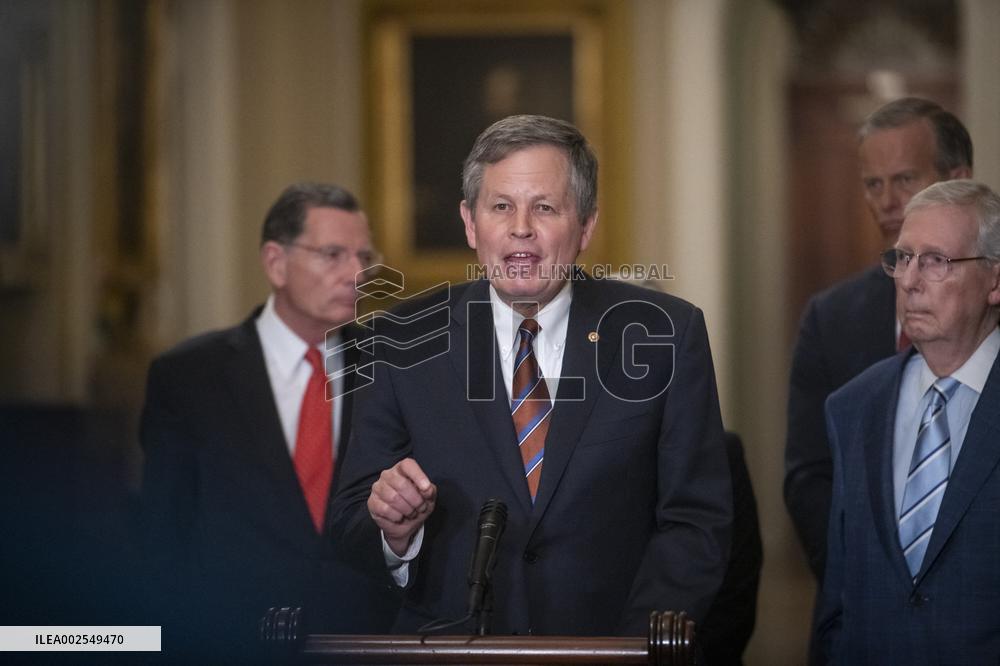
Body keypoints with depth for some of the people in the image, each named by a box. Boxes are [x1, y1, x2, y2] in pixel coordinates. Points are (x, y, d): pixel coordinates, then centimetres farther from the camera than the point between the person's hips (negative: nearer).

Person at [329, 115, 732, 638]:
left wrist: (638, 646, -11)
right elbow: (351, 524, 6)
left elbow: (695, 522, 1)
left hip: (607, 640, -1)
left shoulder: (667, 336, 2)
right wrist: (395, 534, -15)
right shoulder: (405, 343, 4)